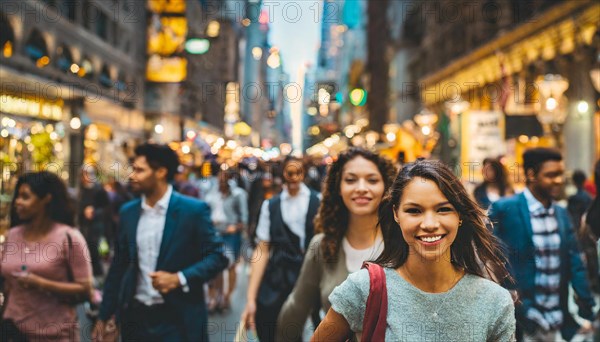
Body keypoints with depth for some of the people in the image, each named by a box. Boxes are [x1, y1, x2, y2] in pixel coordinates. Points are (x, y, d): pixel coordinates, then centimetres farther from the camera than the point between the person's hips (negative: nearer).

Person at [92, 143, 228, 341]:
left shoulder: (194, 210, -7)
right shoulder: (128, 212, 6)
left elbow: (217, 257, -6)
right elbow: (118, 267, 11)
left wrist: (179, 279, -18)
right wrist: (104, 315, 11)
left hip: (178, 320, -4)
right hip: (135, 317, 4)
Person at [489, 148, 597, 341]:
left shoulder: (561, 214, 9)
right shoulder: (504, 210, -10)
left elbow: (574, 264, 10)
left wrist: (588, 312, 3)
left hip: (555, 323, 6)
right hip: (521, 323, -5)